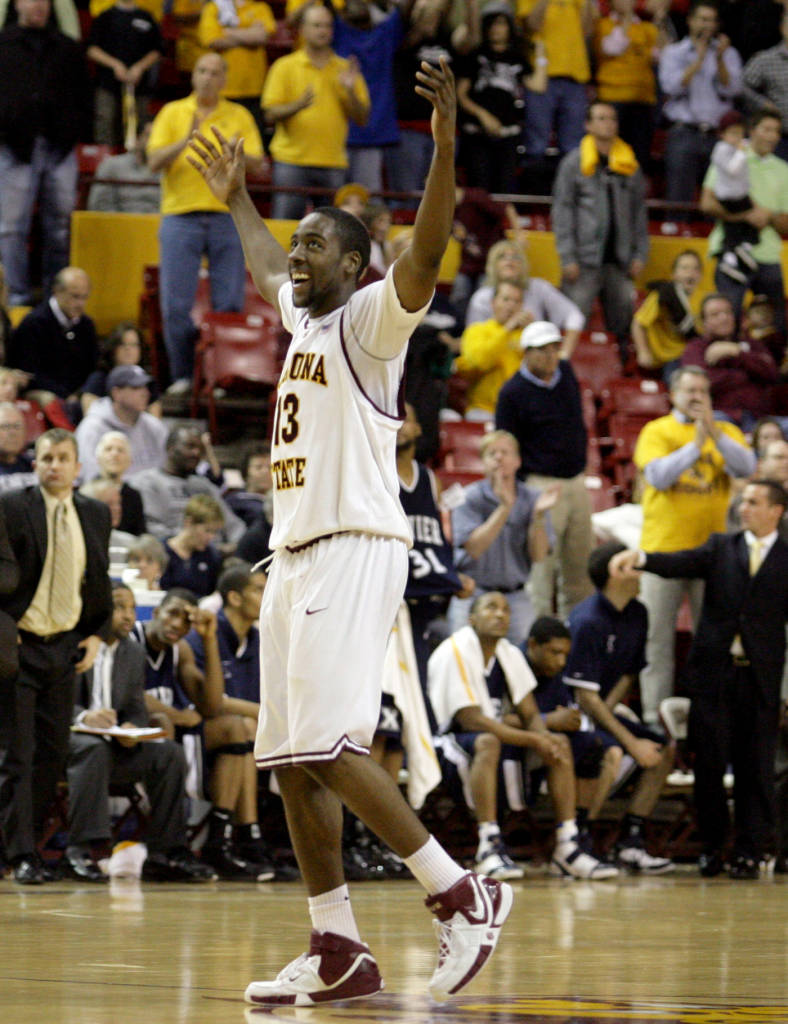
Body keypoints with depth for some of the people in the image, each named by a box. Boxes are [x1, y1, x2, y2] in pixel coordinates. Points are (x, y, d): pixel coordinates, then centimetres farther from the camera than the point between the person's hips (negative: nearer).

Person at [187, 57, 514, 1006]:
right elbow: (264, 264, 43)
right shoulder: (303, 315, 19)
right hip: (293, 555, 9)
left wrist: (444, 143, -35)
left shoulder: (371, 317, -5)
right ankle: (337, 952, 8)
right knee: (291, 759, 5)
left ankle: (464, 893, -9)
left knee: (328, 746, -18)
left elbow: (426, 252, -24)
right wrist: (236, 199, 53)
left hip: (354, 550, -9)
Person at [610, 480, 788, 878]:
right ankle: (712, 845, 14)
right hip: (713, 671, 1)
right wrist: (639, 558, -25)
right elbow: (681, 564, -7)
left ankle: (750, 850, 8)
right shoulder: (721, 548, 10)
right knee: (709, 763, 2)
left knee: (754, 767, 0)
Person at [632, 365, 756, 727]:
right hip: (664, 547, -2)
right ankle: (653, 715, 4)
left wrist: (714, 432, -18)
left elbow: (746, 467, -9)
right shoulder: (656, 431, 3)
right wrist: (696, 443, -18)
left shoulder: (726, 431, 9)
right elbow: (658, 476, -13)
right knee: (657, 637, -1)